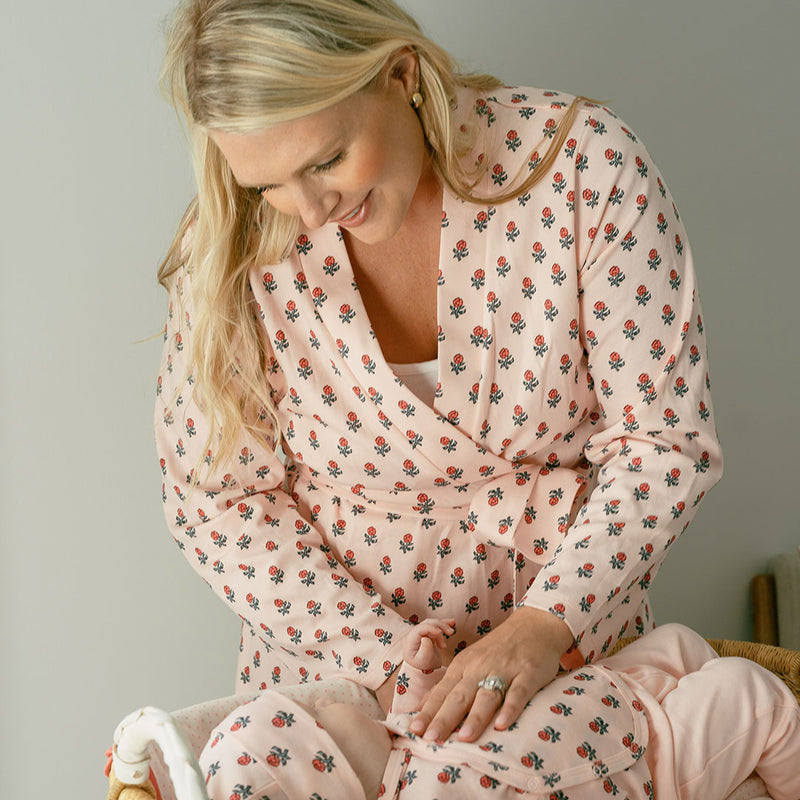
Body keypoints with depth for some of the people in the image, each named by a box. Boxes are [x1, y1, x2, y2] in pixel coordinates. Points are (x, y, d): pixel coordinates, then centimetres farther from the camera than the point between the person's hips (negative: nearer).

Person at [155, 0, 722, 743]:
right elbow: (218, 500, -9)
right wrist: (384, 657, -19)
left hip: (572, 642, -2)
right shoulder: (234, 244, -16)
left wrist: (546, 625, -26)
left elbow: (662, 438, -15)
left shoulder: (584, 164, -19)